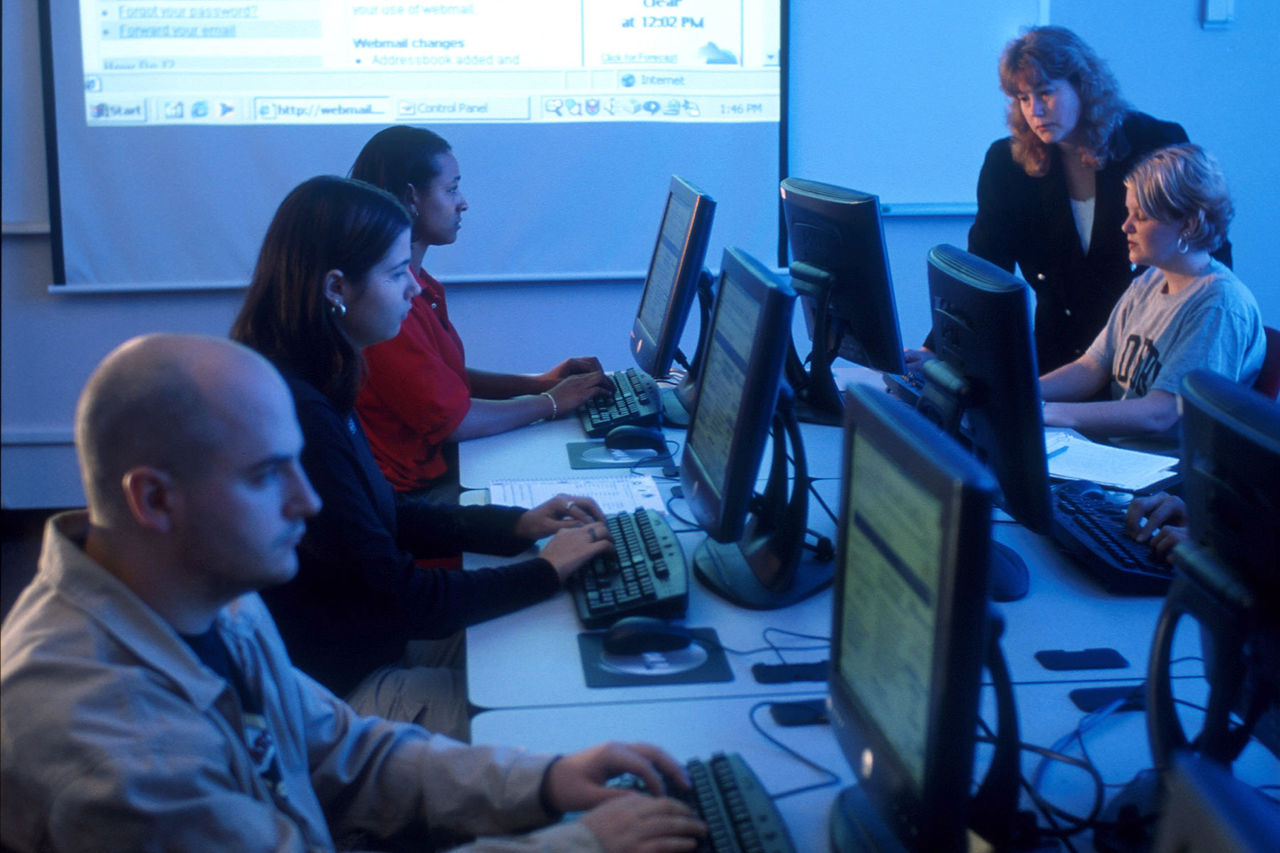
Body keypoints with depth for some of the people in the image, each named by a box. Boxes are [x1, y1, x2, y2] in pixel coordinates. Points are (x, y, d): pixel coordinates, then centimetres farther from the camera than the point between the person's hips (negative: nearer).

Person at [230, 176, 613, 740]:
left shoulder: (314, 386, 3)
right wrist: (546, 571, -12)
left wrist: (516, 526, 5)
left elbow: (383, 516, 15)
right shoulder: (297, 417, -28)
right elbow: (399, 599, -23)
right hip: (335, 695, -9)